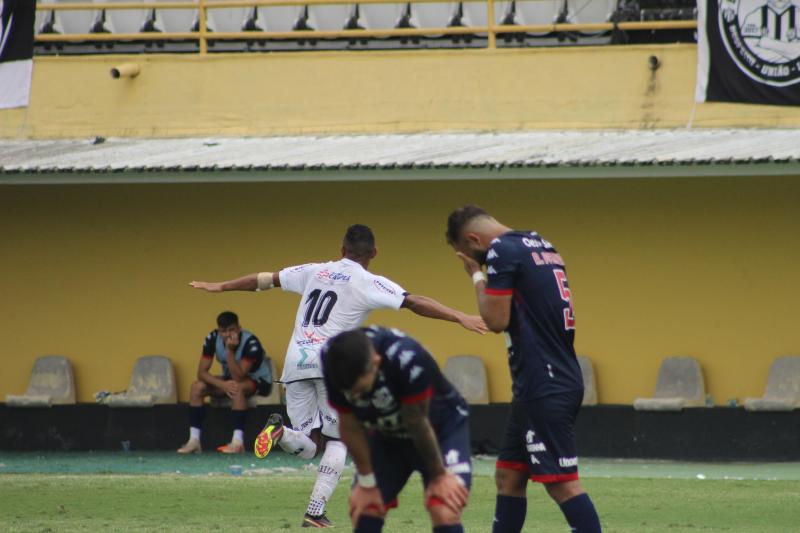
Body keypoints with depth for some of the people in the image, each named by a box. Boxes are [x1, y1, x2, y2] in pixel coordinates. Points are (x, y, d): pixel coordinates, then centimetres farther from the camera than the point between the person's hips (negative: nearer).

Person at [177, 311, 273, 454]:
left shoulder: (250, 343, -30)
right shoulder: (213, 339, -15)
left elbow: (238, 377, -33)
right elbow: (202, 372, -18)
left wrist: (230, 351, -43)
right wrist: (223, 384, -34)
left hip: (258, 381, -5)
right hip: (231, 378, 5)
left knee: (237, 387, -39)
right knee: (197, 386, -17)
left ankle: (238, 442, -39)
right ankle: (194, 440, -19)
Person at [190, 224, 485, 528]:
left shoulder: (314, 272, 17)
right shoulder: (368, 284, 3)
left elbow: (265, 280, 24)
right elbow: (414, 303, -8)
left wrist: (219, 287, 36)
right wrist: (461, 318, -10)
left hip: (296, 364, 4)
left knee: (307, 446, 11)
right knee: (337, 441, 11)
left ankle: (281, 431, -23)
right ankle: (316, 512, -4)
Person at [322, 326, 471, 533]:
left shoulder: (406, 359, -40)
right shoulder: (334, 361, -26)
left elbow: (418, 425, -25)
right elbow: (350, 425, -12)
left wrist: (438, 476, -12)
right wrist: (366, 482, -4)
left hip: (442, 428, -5)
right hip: (387, 434, 5)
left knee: (444, 512, -21)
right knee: (363, 509, -1)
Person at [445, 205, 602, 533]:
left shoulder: (502, 251, -11)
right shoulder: (542, 245, 17)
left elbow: (496, 320, -12)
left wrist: (477, 276, 1)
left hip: (546, 390, -10)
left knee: (562, 483, -12)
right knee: (508, 477, 15)